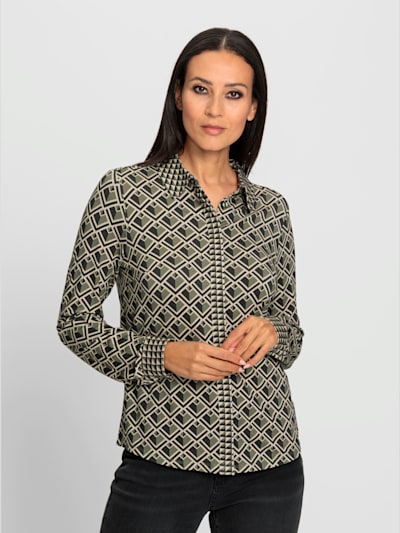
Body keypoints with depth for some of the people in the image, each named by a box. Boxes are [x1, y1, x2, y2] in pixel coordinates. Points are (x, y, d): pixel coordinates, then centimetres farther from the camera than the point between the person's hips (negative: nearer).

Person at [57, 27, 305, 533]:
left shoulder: (271, 209, 4)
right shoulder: (122, 191, -5)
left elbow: (291, 329, 13)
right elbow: (76, 319, -2)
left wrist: (271, 332, -10)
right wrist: (164, 355, -16)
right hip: (162, 457, -3)